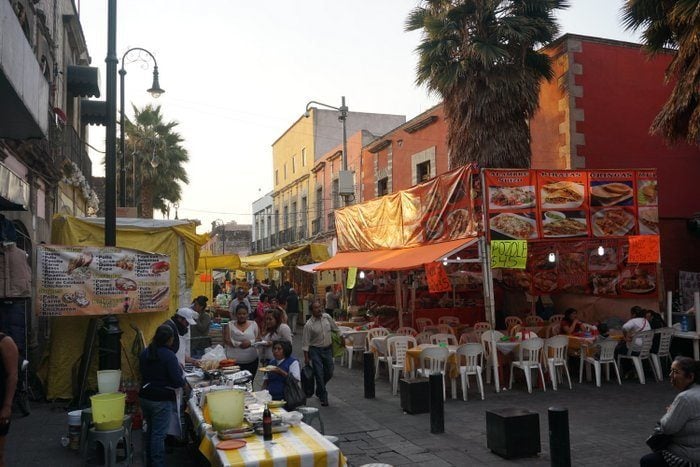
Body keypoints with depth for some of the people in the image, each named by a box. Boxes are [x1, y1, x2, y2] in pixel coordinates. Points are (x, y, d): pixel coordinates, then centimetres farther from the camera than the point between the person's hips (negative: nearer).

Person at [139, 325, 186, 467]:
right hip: (161, 399, -7)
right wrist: (183, 378, 1)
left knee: (151, 429, 22)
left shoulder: (144, 353, 3)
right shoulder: (169, 355, -19)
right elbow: (178, 381, -20)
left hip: (144, 397, 8)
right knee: (159, 434, 0)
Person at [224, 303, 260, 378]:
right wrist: (239, 344, -17)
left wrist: (250, 342, -15)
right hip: (234, 361, -1)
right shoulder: (230, 325, 4)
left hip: (251, 361, 1)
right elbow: (226, 340, -5)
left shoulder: (253, 324, 7)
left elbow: (259, 339, 4)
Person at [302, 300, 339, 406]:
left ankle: (319, 390, 35)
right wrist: (306, 357, -13)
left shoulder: (327, 317, -3)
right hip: (315, 350, -4)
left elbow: (335, 329, 13)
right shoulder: (309, 325, -14)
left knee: (329, 373, 9)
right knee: (319, 374, -4)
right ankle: (323, 397, 9)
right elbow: (305, 343, -11)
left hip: (327, 349, 4)